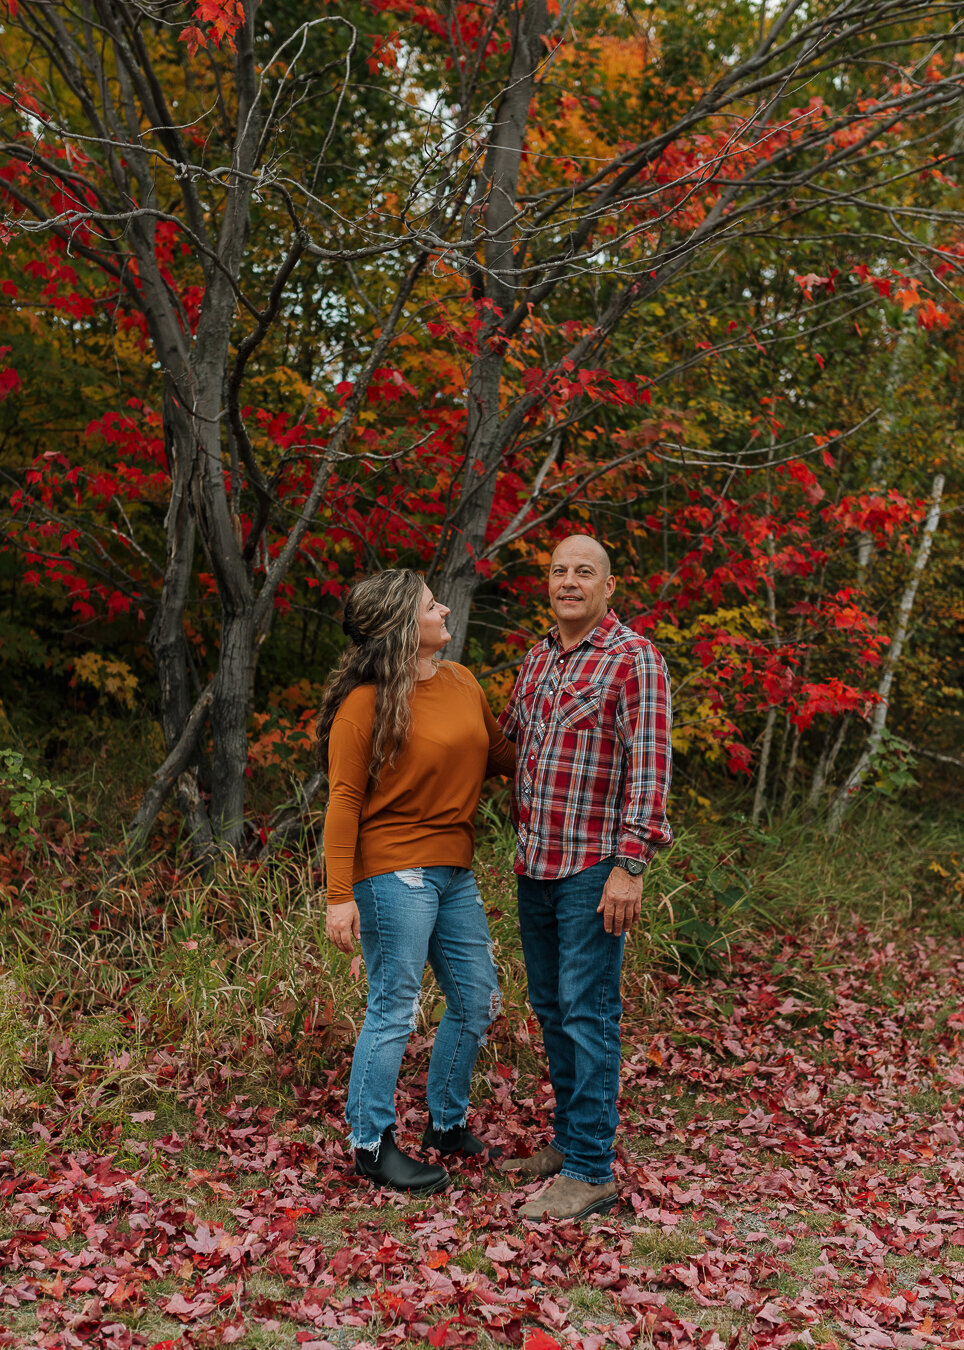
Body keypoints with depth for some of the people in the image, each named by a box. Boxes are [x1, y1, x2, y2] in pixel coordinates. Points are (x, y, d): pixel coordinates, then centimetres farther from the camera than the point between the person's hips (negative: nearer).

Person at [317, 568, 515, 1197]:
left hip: (454, 872, 8)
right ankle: (372, 1144, 17)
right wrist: (341, 895, -17)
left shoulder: (463, 683, 8)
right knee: (395, 1010, 0)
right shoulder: (366, 702, -12)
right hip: (394, 872, -8)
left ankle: (448, 1123, 33)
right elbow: (344, 802, -13)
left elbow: (501, 756, 17)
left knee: (478, 1002, 14)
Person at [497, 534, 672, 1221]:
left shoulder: (634, 658, -10)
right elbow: (503, 742, 26)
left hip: (594, 868, -7)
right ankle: (569, 1140, 29)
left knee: (588, 1015, -4)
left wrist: (630, 865, -20)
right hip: (535, 866, 8)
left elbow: (650, 765, -15)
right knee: (551, 1008, 15)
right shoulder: (538, 658, 13)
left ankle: (591, 1173, 4)